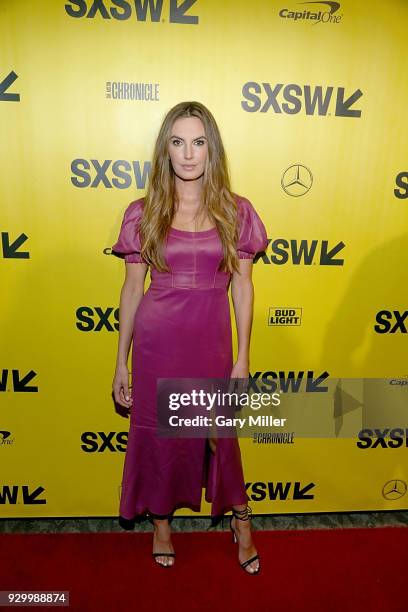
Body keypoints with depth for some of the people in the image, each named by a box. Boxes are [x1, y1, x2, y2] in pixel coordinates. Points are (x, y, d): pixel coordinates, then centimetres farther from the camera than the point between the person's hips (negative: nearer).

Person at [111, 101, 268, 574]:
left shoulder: (236, 211, -1)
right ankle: (161, 523, 42)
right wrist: (121, 363, 3)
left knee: (221, 436, 15)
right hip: (157, 343, 0)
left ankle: (241, 521, 43)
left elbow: (242, 286, 1)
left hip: (211, 342, 0)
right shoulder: (143, 213, -2)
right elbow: (132, 288, 1)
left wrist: (243, 358, -1)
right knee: (157, 435, 14)